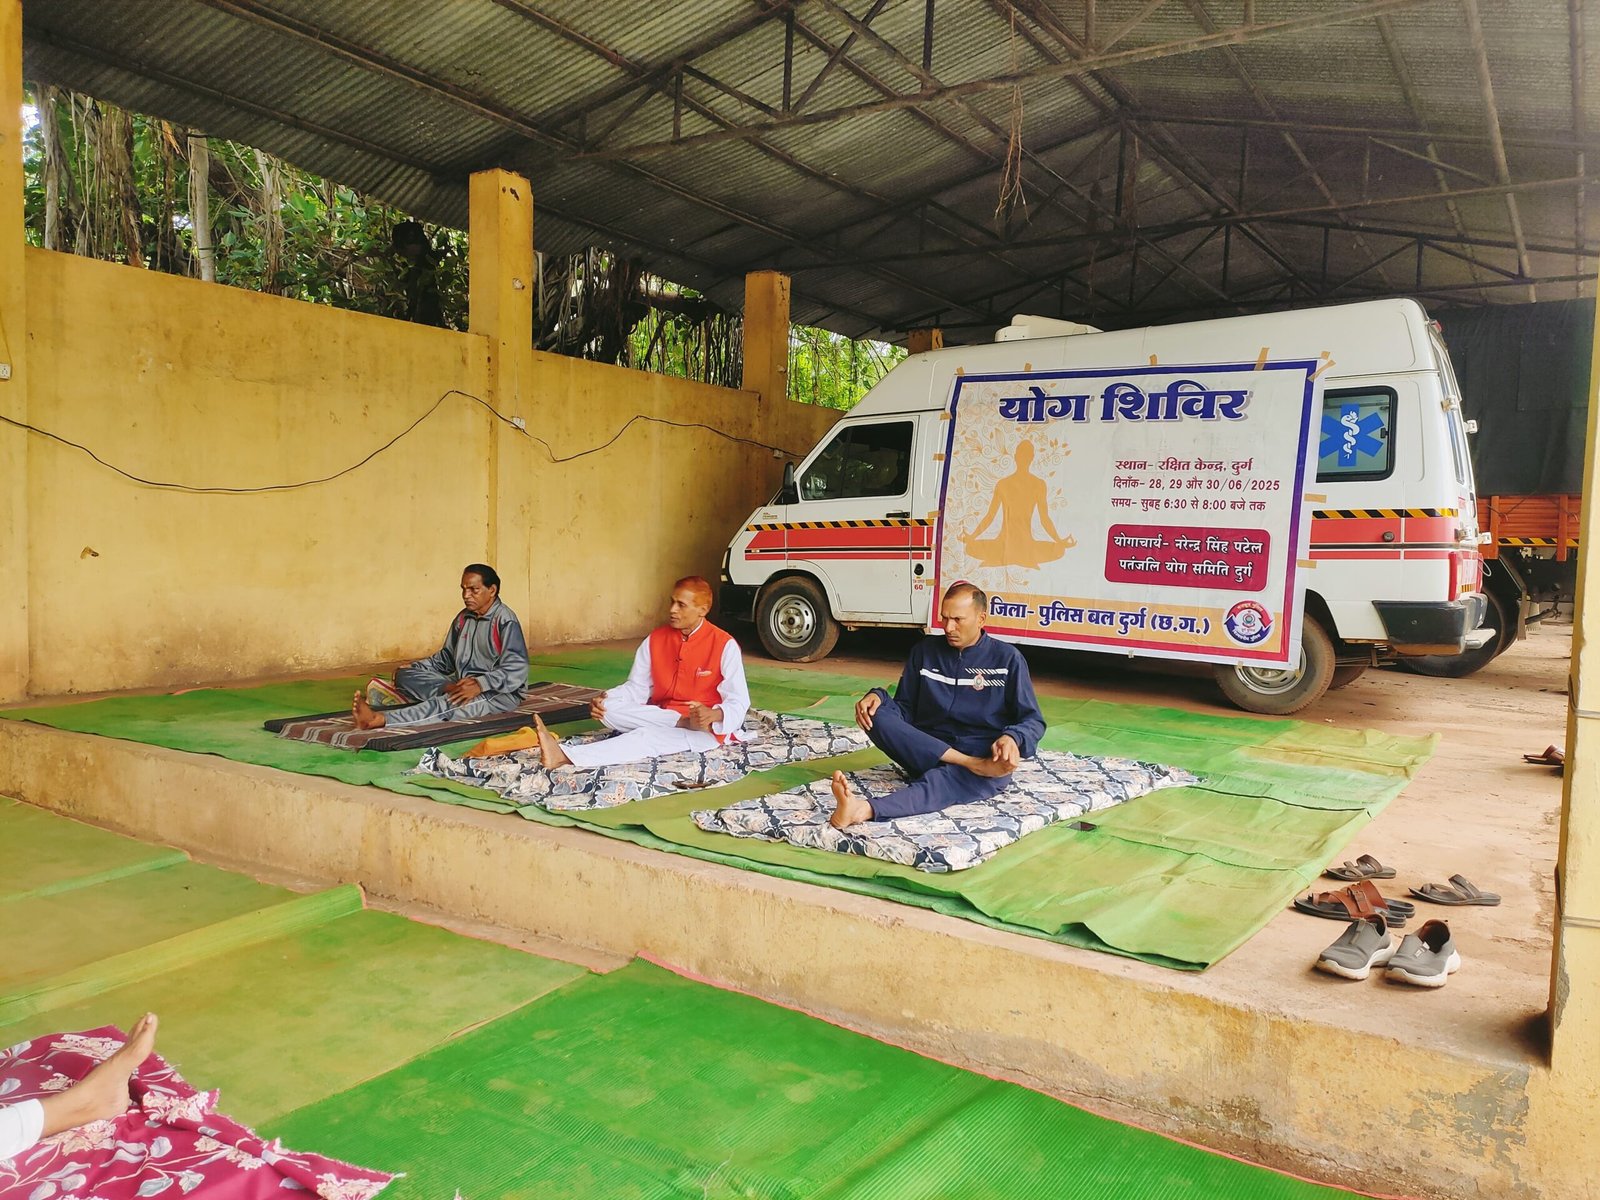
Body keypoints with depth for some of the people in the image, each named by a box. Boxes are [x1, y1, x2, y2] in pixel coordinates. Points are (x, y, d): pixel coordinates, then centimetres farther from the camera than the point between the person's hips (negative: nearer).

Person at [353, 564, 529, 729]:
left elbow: (516, 670, -21)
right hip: (461, 685, 8)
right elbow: (447, 657, 21)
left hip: (500, 693, -8)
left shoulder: (505, 621, -11)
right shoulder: (463, 618, 12)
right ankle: (448, 690, -28)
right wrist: (414, 667, 6)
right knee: (404, 675, -5)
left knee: (448, 704, -38)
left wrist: (480, 685, -32)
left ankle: (379, 719, -51)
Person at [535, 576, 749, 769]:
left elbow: (739, 703, -13)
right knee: (609, 710, -20)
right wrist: (605, 700, -13)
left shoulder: (725, 645, -10)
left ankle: (566, 755, -47)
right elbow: (635, 687, 8)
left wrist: (714, 715, -35)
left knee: (648, 736, -35)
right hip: (659, 719, 6)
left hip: (707, 729, -6)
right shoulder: (655, 640, 5)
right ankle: (685, 722, -24)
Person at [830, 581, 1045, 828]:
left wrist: (1012, 738, -23)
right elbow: (905, 709, 13)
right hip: (927, 753, 4)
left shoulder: (1007, 658, 4)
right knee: (877, 715, -24)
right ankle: (974, 765, -32)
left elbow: (1033, 720, 2)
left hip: (985, 756, -4)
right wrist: (878, 696, -11)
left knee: (942, 780, -39)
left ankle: (867, 810, -66)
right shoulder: (925, 650, 12)